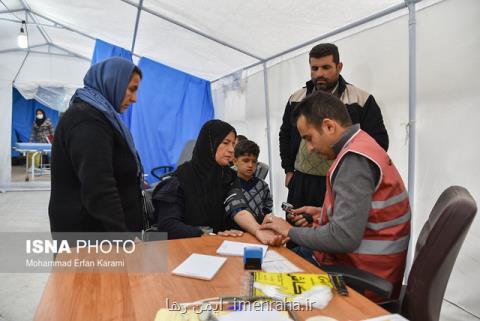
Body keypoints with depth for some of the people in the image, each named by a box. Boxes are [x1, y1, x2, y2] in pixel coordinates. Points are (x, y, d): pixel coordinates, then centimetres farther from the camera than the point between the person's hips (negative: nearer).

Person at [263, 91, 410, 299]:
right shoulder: (361, 147, 8)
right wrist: (323, 214, 8)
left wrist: (290, 232, -15)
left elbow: (344, 238, -28)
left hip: (362, 275, -9)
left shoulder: (355, 159, -23)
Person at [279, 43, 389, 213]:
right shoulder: (296, 99, 10)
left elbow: (379, 141, -2)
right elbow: (285, 136, 19)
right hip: (301, 184, 4)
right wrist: (289, 170, 14)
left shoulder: (362, 100, -2)